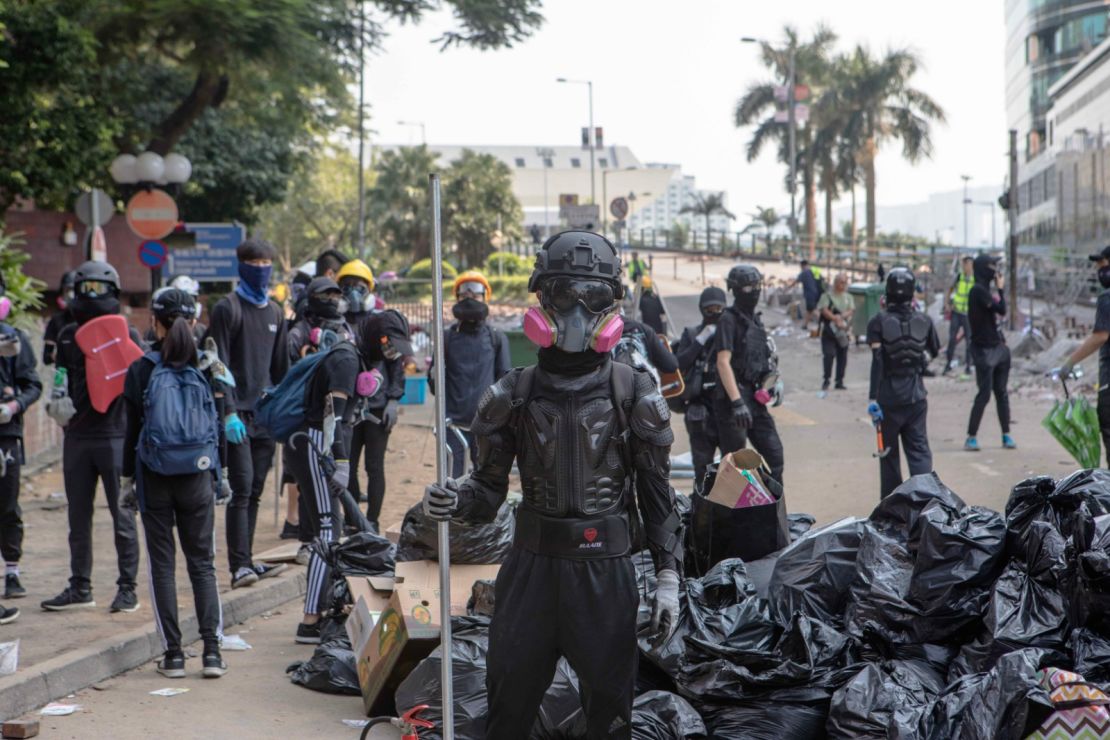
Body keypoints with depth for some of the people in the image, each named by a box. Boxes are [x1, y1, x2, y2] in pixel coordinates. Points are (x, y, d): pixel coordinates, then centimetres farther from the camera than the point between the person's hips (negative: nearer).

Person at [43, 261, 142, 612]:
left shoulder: (127, 334, 1)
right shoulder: (68, 336, 13)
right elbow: (61, 378, 19)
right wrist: (58, 403, -1)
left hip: (116, 434, -4)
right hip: (77, 435, 4)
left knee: (122, 515, -1)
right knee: (78, 516, 9)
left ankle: (127, 587, 5)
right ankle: (80, 587, 17)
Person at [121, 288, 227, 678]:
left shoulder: (141, 370, -5)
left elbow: (133, 428, -2)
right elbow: (216, 425, 4)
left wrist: (127, 476, 9)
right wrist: (215, 473, 15)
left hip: (155, 478, -1)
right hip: (198, 476, 2)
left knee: (162, 565, 6)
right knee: (202, 563, 7)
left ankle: (173, 653, 4)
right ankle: (211, 649, -2)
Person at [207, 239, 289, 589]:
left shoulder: (275, 312, 16)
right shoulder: (227, 309, -4)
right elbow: (220, 365, -9)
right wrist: (228, 412, -17)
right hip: (238, 414, -6)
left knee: (254, 491, 8)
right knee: (241, 489, -10)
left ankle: (246, 561, 12)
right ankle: (239, 565, -10)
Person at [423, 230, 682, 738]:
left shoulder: (634, 394, 0)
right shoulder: (513, 394, 3)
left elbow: (657, 492, 3)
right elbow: (490, 487, 6)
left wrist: (668, 576, -2)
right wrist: (454, 501, -16)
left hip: (606, 572, -1)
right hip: (530, 565, 1)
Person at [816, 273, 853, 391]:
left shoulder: (848, 297, 14)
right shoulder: (827, 295, 1)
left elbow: (851, 311, 1)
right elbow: (824, 310, -11)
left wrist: (841, 316, -18)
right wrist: (836, 319, -20)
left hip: (844, 331, 4)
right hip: (829, 330, -4)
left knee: (842, 357, 5)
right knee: (829, 354, -14)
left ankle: (839, 381, 12)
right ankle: (826, 380, -9)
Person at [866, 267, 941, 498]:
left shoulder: (878, 321, -9)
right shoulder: (924, 321, 0)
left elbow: (877, 361, -16)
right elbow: (935, 352, 16)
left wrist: (873, 397, -16)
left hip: (888, 396, -2)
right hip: (916, 396, 2)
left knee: (889, 452, 9)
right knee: (919, 449, 4)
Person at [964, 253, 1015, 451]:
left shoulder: (988, 289, 14)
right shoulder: (978, 290, -14)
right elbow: (1001, 310, -19)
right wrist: (1000, 289, -8)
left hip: (998, 347, 9)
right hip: (984, 349, -9)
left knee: (1001, 393, 10)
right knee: (984, 394, -9)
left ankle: (1006, 435, 15)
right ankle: (971, 437, -3)